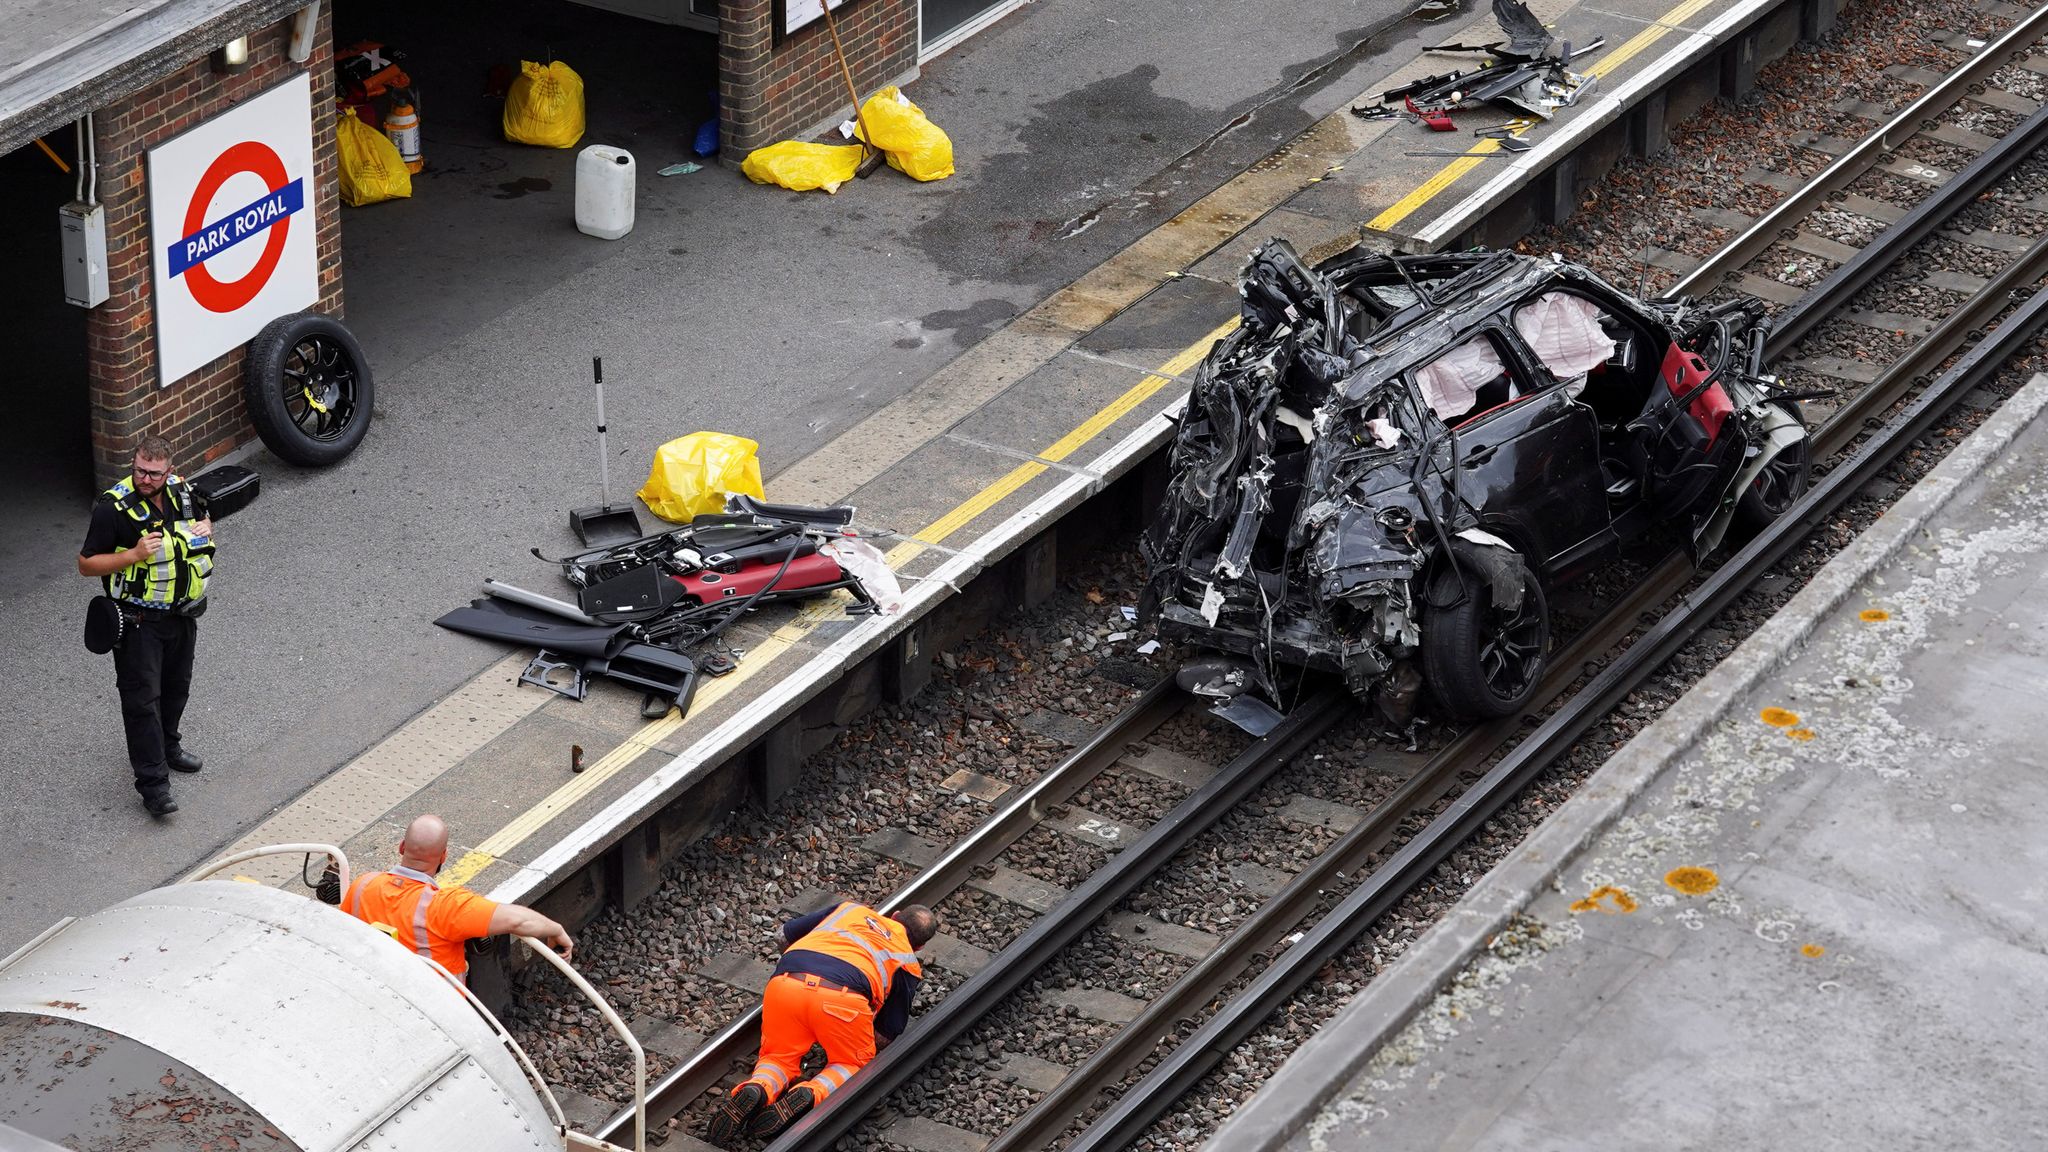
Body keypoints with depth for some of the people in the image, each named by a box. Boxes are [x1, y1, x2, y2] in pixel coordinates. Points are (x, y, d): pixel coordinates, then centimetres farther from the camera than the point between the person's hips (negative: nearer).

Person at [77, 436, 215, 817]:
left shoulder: (181, 491, -3)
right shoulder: (113, 508, -20)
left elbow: (203, 517, 19)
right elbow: (86, 564, -16)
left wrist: (204, 529, -6)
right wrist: (134, 554, -29)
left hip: (182, 613, 6)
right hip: (138, 621, -6)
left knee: (176, 686, 22)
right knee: (142, 698, -6)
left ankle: (167, 746, 46)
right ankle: (153, 782, -3)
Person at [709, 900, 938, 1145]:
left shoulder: (851, 909, 34)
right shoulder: (907, 965, 27)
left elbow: (786, 935, 37)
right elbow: (885, 1038, 25)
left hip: (785, 983, 3)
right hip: (841, 995, -3)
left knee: (779, 1058, 22)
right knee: (853, 1063, 22)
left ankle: (756, 1089, -11)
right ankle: (810, 1095, -9)